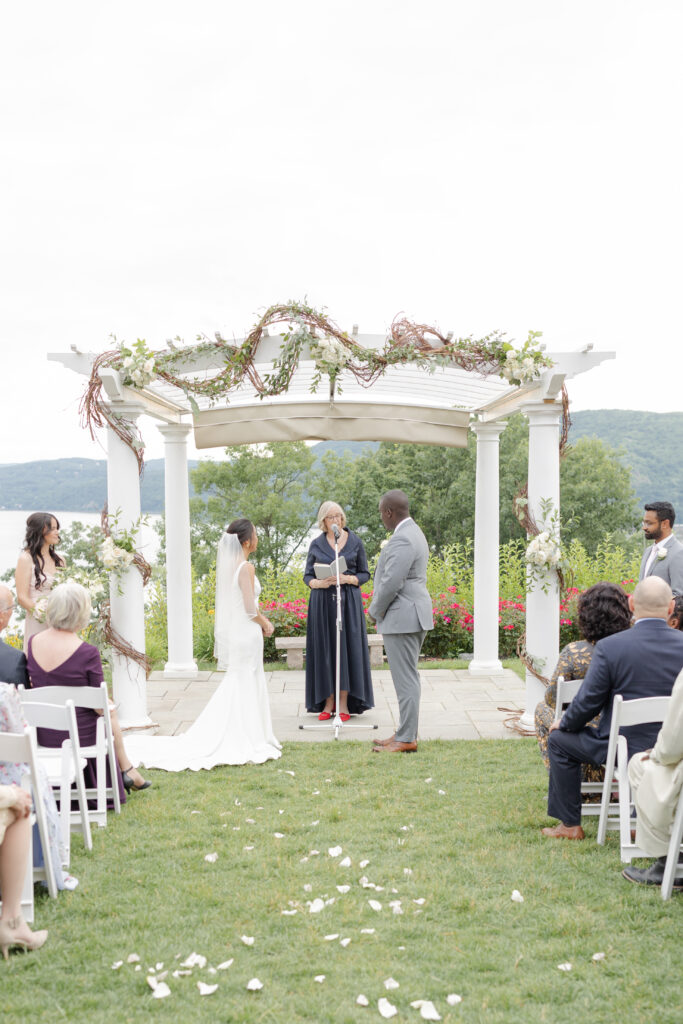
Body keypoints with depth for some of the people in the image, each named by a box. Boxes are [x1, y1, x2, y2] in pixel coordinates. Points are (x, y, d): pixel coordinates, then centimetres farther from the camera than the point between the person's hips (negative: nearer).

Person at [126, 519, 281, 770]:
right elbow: (250, 609, -19)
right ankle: (245, 744, 8)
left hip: (230, 631, 8)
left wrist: (260, 622, 15)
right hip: (246, 634, -8)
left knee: (233, 687, 16)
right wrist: (266, 623, -2)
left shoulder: (227, 565, 9)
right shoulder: (246, 568, -17)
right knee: (246, 686, 0)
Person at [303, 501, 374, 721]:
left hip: (348, 601, -1)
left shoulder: (355, 542, 4)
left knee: (347, 648, -2)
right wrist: (319, 583, -14)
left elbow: (365, 574, 6)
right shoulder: (316, 544, 6)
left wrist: (347, 579, -13)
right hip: (322, 603, 1)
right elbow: (307, 575, 8)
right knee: (325, 650, 1)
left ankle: (344, 703, 4)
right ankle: (328, 702, 9)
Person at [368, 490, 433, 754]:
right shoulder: (413, 532, 16)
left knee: (406, 679, -5)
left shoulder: (402, 540, -19)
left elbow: (391, 583, -23)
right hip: (412, 615, 11)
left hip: (402, 618, -11)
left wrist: (375, 611, -7)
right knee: (407, 677, 15)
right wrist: (379, 610, 14)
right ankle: (406, 732, 22)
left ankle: (406, 739, 0)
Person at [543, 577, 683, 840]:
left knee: (558, 740, 18)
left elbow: (587, 703, -11)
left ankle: (570, 825, 21)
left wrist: (564, 724, 9)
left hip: (625, 749, -4)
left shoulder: (609, 647, -17)